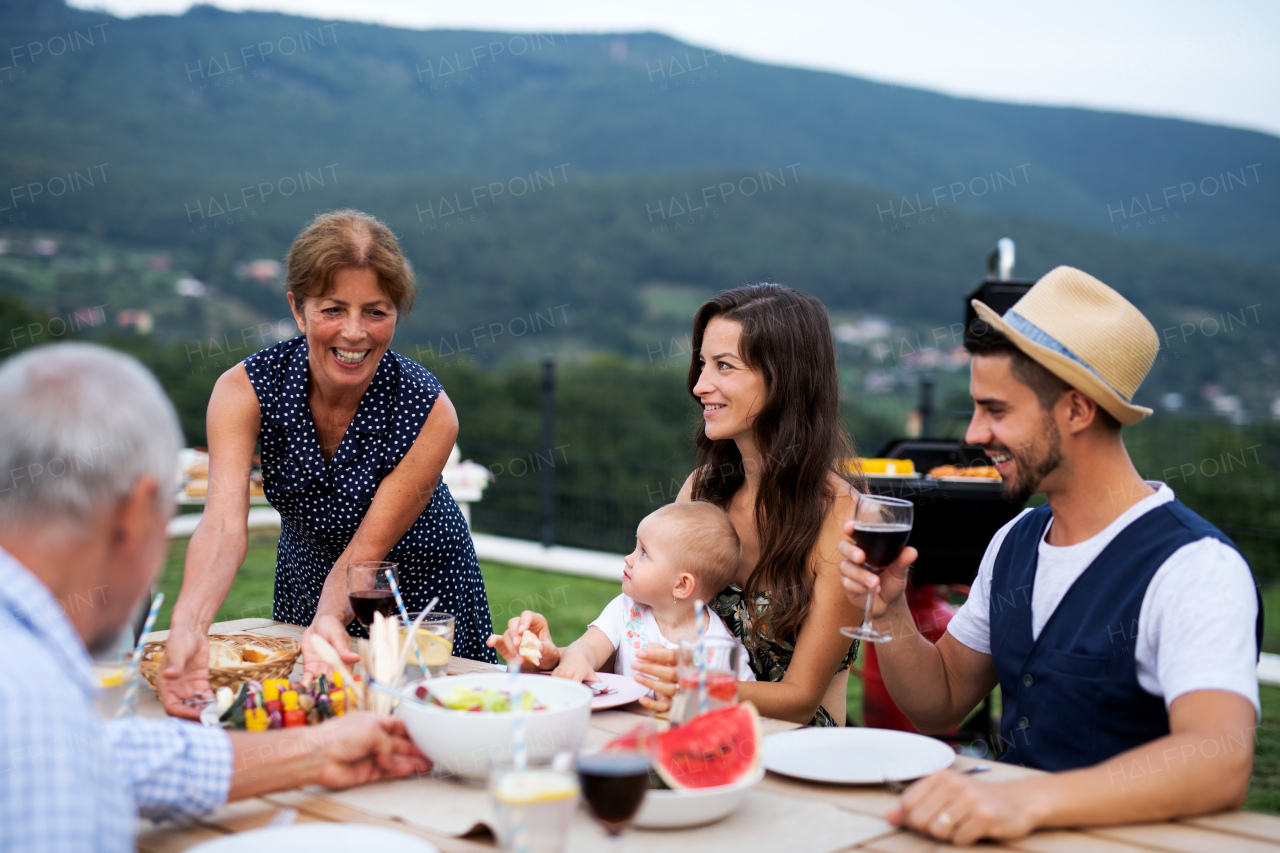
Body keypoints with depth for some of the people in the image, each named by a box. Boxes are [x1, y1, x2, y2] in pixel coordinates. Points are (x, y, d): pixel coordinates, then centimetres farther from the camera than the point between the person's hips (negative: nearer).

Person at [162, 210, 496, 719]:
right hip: (307, 581, 2)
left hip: (424, 589, -1)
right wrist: (188, 626, -56)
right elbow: (224, 525, -38)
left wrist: (330, 619, -47)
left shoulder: (429, 412, -29)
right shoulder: (244, 390, -25)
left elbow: (365, 551, -26)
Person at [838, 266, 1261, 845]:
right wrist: (890, 611, -2)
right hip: (1019, 832, 6)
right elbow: (939, 705, 16)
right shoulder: (1014, 543, 9)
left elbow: (1220, 764, -30)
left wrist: (1026, 801, -42)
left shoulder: (1194, 568, -16)